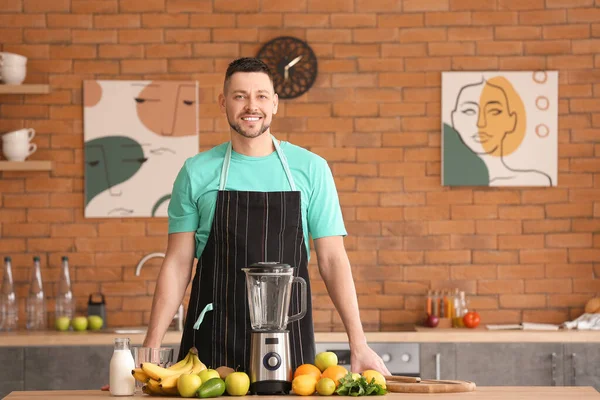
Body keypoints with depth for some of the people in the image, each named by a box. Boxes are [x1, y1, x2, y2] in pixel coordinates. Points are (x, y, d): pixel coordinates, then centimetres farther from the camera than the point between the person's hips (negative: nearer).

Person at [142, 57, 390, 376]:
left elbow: (332, 259, 3)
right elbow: (178, 263, 5)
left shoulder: (311, 169, 2)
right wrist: (151, 346, -3)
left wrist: (359, 345, -4)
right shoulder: (196, 172, 3)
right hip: (212, 339, 0)